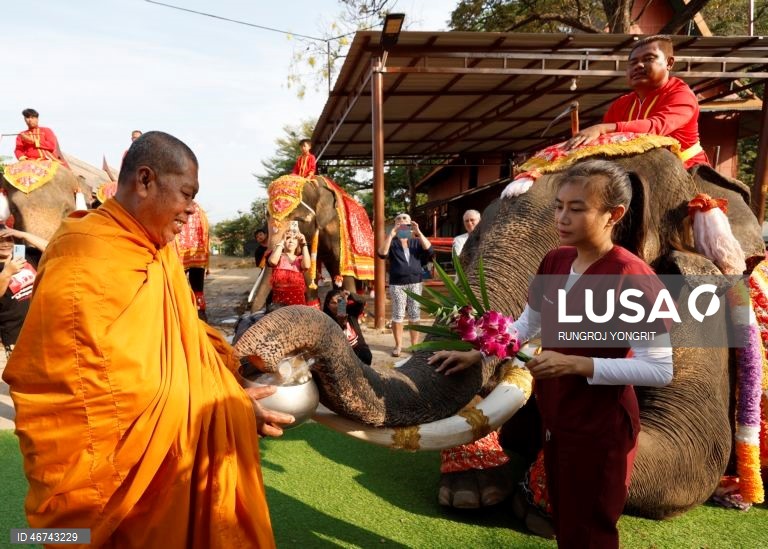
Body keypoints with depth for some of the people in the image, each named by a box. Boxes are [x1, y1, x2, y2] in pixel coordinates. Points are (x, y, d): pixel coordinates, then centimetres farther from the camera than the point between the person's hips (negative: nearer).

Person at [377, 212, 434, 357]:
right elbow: (382, 253, -13)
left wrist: (418, 232, -14)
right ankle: (398, 345, 8)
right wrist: (391, 234, -20)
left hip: (415, 282, 1)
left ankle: (415, 344, 14)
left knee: (415, 314, 5)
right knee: (398, 315, 0)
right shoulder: (392, 243, 7)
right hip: (397, 284, -1)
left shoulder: (417, 242, 11)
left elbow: (429, 250, -7)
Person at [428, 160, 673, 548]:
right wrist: (475, 354, 1)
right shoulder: (555, 261, 0)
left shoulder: (633, 276, -22)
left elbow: (659, 370, -23)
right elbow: (526, 325, 11)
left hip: (600, 429, -7)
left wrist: (574, 364, -28)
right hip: (554, 418, 7)